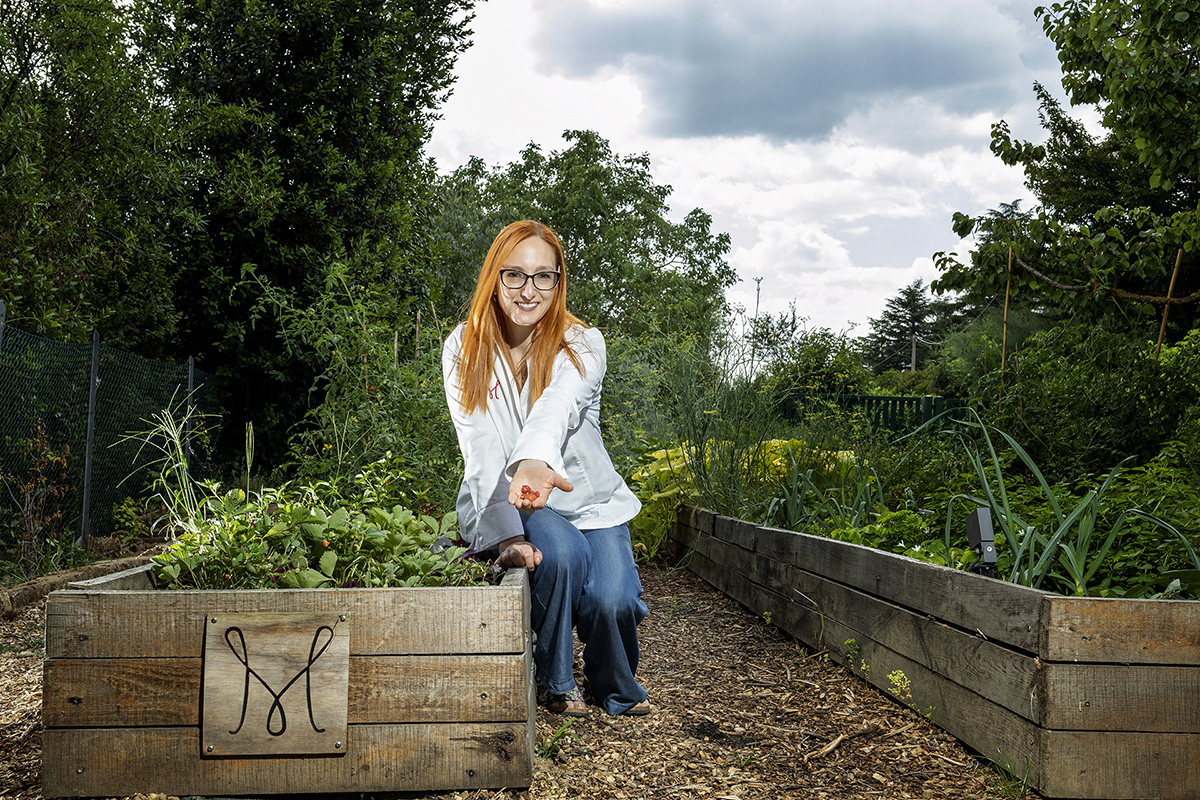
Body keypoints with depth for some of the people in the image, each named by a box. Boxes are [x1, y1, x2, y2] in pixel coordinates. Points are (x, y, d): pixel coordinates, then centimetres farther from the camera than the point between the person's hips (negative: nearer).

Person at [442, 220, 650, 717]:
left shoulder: (581, 344, -11)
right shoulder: (464, 350, -7)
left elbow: (554, 410, -34)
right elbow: (480, 451, -18)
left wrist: (534, 461, -58)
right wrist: (508, 534, -34)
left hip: (588, 499, 1)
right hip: (504, 503, -1)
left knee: (613, 600, -23)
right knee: (560, 551, -33)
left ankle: (617, 690, 13)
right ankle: (555, 683, -6)